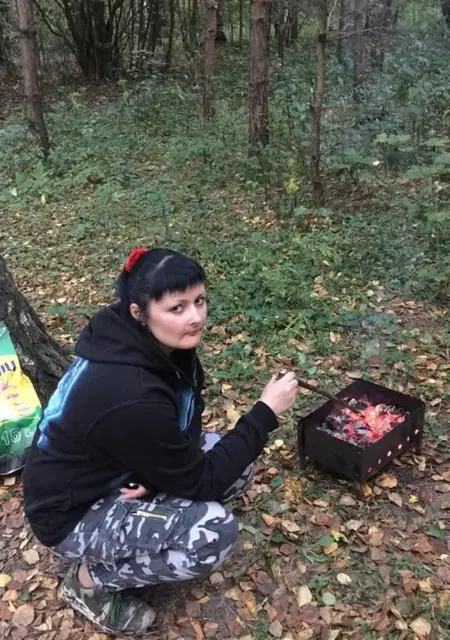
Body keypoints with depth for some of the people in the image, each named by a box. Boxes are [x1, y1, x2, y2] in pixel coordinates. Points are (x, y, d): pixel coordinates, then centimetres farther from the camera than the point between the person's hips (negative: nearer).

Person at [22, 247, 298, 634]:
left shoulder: (162, 345, -12)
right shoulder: (129, 396, -37)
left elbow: (183, 429, 3)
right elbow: (199, 481, -24)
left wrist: (155, 475, -17)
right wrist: (266, 413, -22)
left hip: (117, 473, 8)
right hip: (73, 514, -8)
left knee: (235, 465, -2)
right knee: (215, 531, -24)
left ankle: (132, 527, 11)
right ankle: (90, 580, -1)